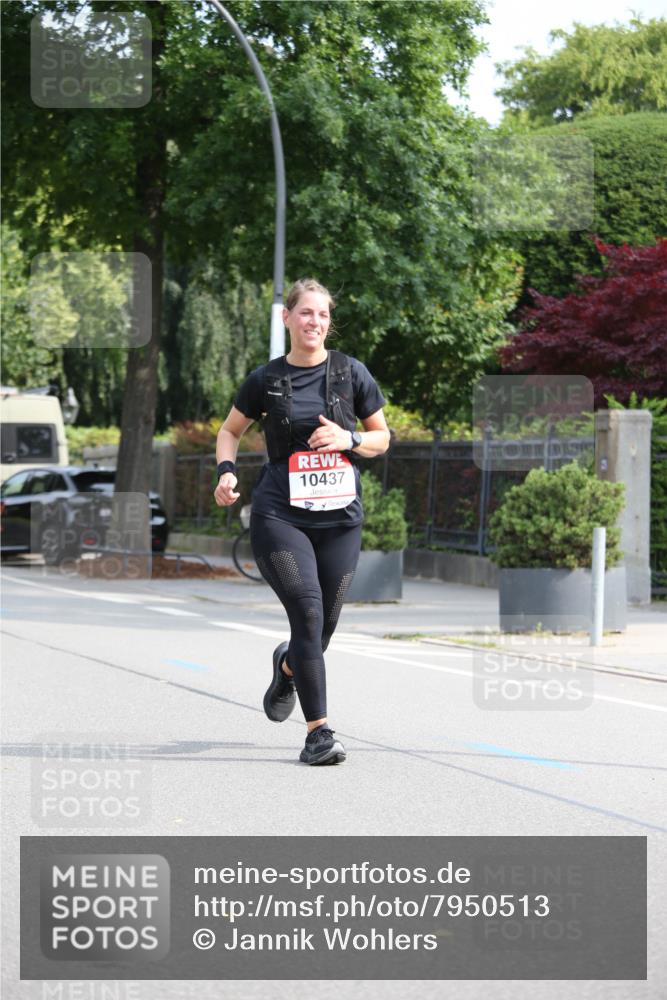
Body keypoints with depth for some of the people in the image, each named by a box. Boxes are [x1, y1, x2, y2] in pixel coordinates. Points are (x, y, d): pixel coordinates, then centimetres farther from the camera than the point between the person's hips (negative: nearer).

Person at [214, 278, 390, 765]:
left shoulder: (352, 373, 5)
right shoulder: (267, 379, 4)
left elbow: (382, 437, 13)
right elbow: (230, 431, 18)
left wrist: (349, 439, -7)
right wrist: (227, 471, -1)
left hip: (340, 518, 2)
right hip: (280, 516, -2)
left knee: (324, 624, 6)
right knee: (308, 611, -18)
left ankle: (287, 667, 44)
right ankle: (319, 730, -14)